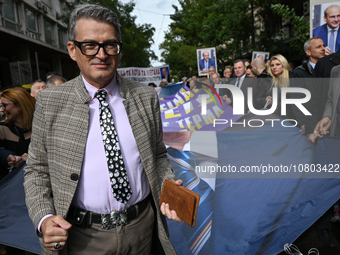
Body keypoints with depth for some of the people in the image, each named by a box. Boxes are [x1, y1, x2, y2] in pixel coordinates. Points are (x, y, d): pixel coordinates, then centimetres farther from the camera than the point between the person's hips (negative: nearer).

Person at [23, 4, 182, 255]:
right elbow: (37, 170, 1)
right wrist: (44, 219, -13)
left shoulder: (147, 97, -2)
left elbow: (158, 155, 6)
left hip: (142, 226, 2)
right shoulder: (50, 102, -6)